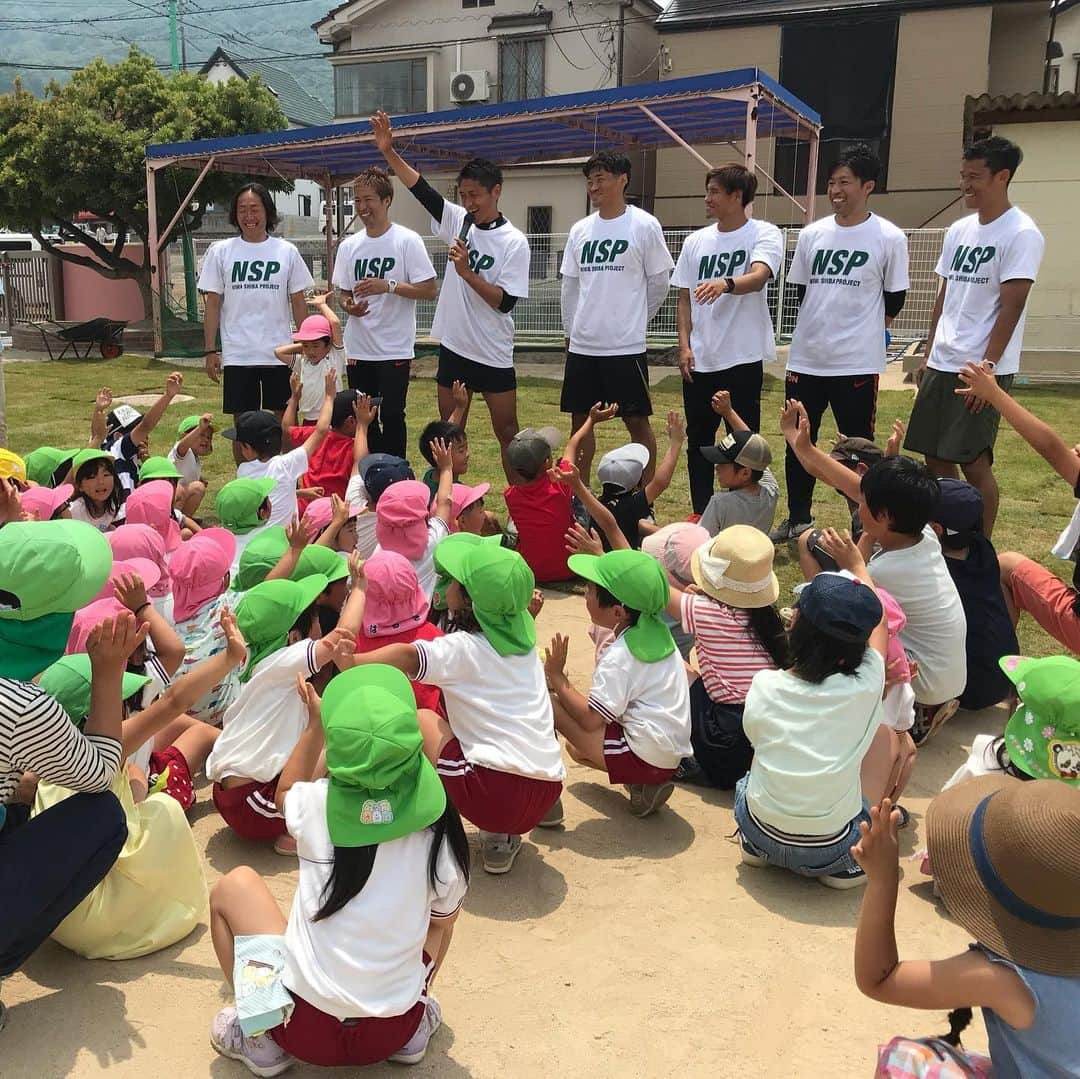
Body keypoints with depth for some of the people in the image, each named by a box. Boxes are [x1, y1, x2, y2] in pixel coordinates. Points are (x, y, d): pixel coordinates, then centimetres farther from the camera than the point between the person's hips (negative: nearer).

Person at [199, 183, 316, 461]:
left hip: (280, 353, 0)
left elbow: (298, 302, 6)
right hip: (237, 355, 0)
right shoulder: (220, 251, 3)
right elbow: (212, 304, 3)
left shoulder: (286, 251, 4)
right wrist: (211, 351, -2)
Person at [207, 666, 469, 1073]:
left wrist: (316, 724, 14)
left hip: (305, 1030, -1)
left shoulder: (317, 804, -15)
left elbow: (286, 791, 12)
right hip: (393, 1033, 2)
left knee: (234, 886, 17)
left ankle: (262, 1036, 12)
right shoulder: (439, 828, -14)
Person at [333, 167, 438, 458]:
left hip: (395, 349, -5)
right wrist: (348, 306, -7)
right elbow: (344, 292, 16)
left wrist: (389, 285, -21)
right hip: (357, 347, 5)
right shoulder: (349, 245, 8)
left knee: (391, 417, -1)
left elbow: (430, 291, -9)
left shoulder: (407, 241, -6)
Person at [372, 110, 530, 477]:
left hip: (494, 355, -5)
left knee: (508, 434, 1)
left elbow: (505, 302, -15)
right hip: (453, 347, 5)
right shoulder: (457, 221, 4)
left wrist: (467, 272, -20)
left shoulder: (514, 242, -10)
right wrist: (389, 152, -12)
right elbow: (421, 188, -2)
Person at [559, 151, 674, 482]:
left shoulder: (645, 226, -5)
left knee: (637, 421, 2)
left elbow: (659, 283, 0)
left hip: (626, 346, -5)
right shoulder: (580, 230, 8)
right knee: (579, 419, 10)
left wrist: (634, 320, 7)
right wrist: (570, 331, 15)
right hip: (582, 345, 5)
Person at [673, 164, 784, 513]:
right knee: (698, 443, 11)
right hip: (699, 361, 5)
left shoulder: (764, 234, -5)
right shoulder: (696, 241, 11)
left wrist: (725, 284, -45)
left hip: (742, 359, -5)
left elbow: (759, 277, -24)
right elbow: (684, 298, 12)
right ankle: (701, 516, 23)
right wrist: (684, 345, 0)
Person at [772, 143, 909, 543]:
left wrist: (865, 332, 11)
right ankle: (798, 519, 27)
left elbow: (894, 299, 3)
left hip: (858, 363, -4)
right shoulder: (811, 234, 6)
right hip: (805, 359, 4)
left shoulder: (889, 238, -5)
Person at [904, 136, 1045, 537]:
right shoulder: (959, 230, 12)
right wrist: (929, 355, 15)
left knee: (973, 462, -5)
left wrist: (985, 368, -18)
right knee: (935, 458, 10)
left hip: (983, 370, -7)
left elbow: (1010, 308, -14)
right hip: (942, 365, 7)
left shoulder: (1021, 234, -9)